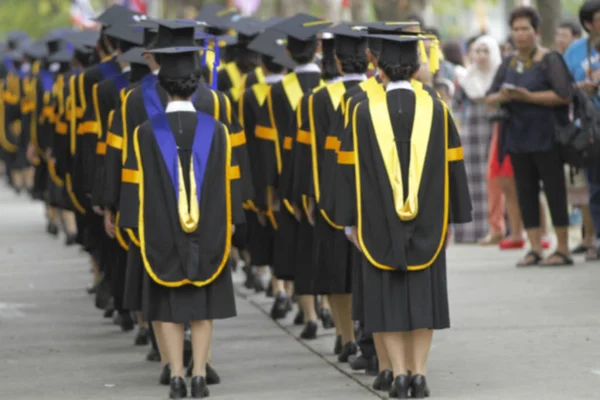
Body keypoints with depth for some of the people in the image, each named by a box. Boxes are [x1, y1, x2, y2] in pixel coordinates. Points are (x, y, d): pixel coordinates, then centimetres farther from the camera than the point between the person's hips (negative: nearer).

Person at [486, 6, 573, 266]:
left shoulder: (549, 60, -4)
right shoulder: (508, 64, 12)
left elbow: (564, 95, -15)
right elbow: (489, 97, 10)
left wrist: (528, 96, -20)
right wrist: (502, 97, -13)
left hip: (546, 136, -6)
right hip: (517, 135, 6)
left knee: (554, 190, -4)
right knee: (525, 191, 4)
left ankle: (563, 249, 0)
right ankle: (535, 249, 8)